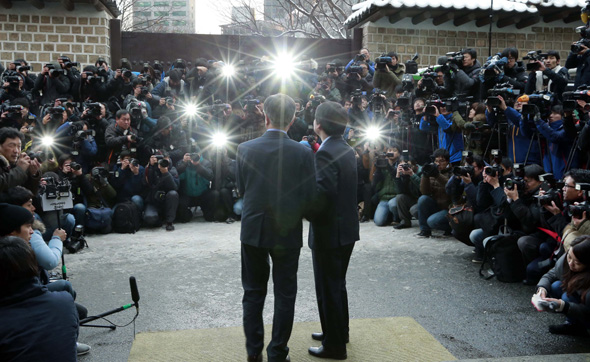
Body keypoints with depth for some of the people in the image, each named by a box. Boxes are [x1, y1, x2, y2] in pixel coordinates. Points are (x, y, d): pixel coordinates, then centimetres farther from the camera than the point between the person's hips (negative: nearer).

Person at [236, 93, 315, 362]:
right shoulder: (302, 153, -12)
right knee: (284, 294, 12)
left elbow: (241, 189, 4)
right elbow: (309, 198, -9)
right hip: (287, 232, -1)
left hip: (253, 231, 2)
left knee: (253, 292, 16)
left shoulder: (245, 149, -7)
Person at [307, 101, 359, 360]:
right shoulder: (347, 150, 7)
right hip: (346, 229, 9)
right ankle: (338, 332, 36)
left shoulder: (325, 153, -21)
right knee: (337, 285, 22)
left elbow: (322, 195, -27)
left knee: (328, 289, 4)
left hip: (329, 231, -9)